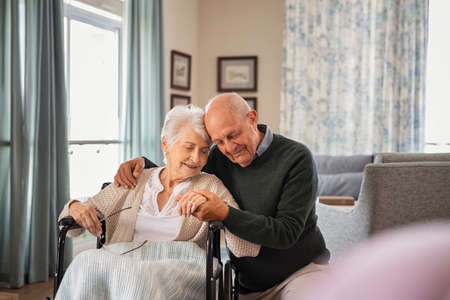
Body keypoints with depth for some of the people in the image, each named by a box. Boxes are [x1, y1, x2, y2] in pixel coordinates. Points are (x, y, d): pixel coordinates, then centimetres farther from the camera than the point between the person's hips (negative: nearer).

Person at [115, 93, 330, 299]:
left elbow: (286, 233, -19)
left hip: (302, 270, -4)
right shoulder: (220, 157, 2)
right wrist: (142, 164, -3)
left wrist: (225, 214, -29)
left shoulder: (296, 157, -14)